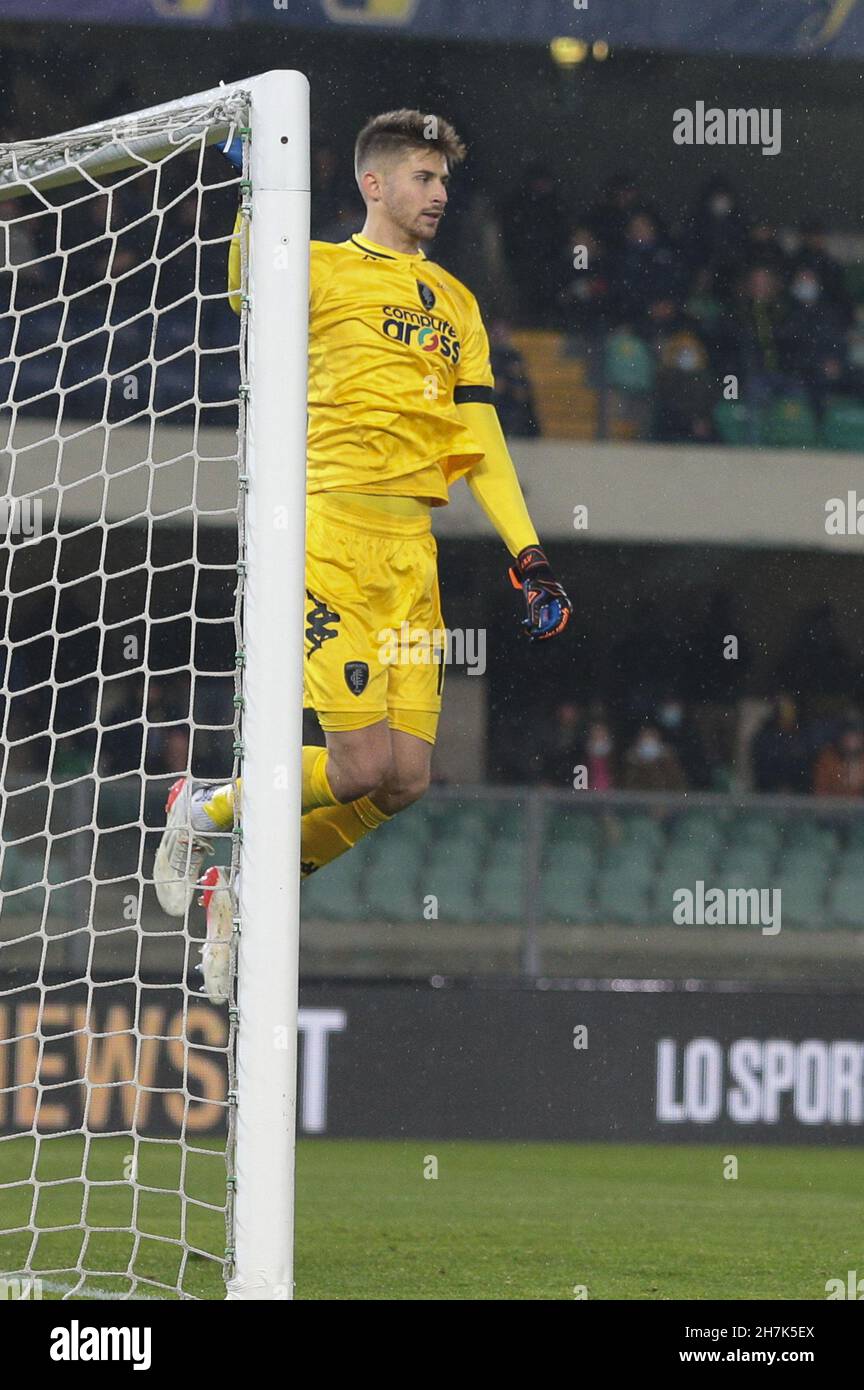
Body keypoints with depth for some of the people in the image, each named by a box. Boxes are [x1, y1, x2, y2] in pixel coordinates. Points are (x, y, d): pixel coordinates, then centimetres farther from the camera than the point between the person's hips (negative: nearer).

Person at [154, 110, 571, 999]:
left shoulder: (455, 304, 22)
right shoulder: (323, 269, 4)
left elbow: (478, 444, 21)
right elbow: (250, 290, -18)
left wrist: (529, 559, 13)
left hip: (412, 550, 6)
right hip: (331, 531, -6)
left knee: (406, 776, -3)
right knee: (362, 766, -15)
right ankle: (206, 813, 12)